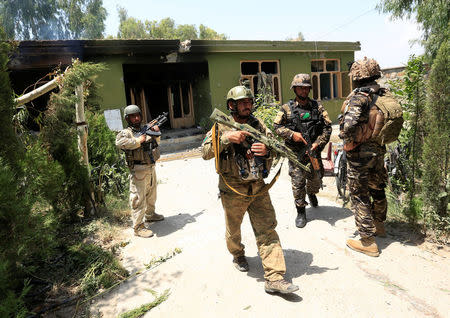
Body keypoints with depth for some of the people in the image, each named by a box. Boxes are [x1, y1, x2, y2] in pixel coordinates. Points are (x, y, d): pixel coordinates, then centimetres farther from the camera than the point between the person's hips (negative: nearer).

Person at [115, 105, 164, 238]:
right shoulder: (126, 132, -9)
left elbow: (157, 141, 27)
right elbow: (119, 142, -32)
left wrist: (156, 133, 6)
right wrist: (139, 140, -24)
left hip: (151, 168, 8)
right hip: (138, 171, -7)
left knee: (151, 195, 23)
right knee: (138, 199, -3)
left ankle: (150, 215, 44)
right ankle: (138, 227, 5)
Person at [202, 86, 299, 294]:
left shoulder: (258, 124, 4)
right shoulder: (221, 127, -5)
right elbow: (205, 153, -14)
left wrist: (266, 150, -18)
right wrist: (226, 138, -26)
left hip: (258, 189, 3)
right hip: (233, 191, -2)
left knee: (267, 230, -1)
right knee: (233, 230, 17)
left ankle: (274, 278, 5)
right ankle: (238, 255, 47)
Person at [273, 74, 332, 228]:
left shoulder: (317, 106, 4)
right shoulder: (287, 108, 0)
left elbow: (327, 127, 1)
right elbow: (276, 126, -1)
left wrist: (318, 143, -12)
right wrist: (291, 134, -16)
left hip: (314, 151, 2)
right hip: (296, 153, -2)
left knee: (316, 179, 17)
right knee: (298, 183, -1)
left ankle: (311, 194, 51)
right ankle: (301, 211, 15)